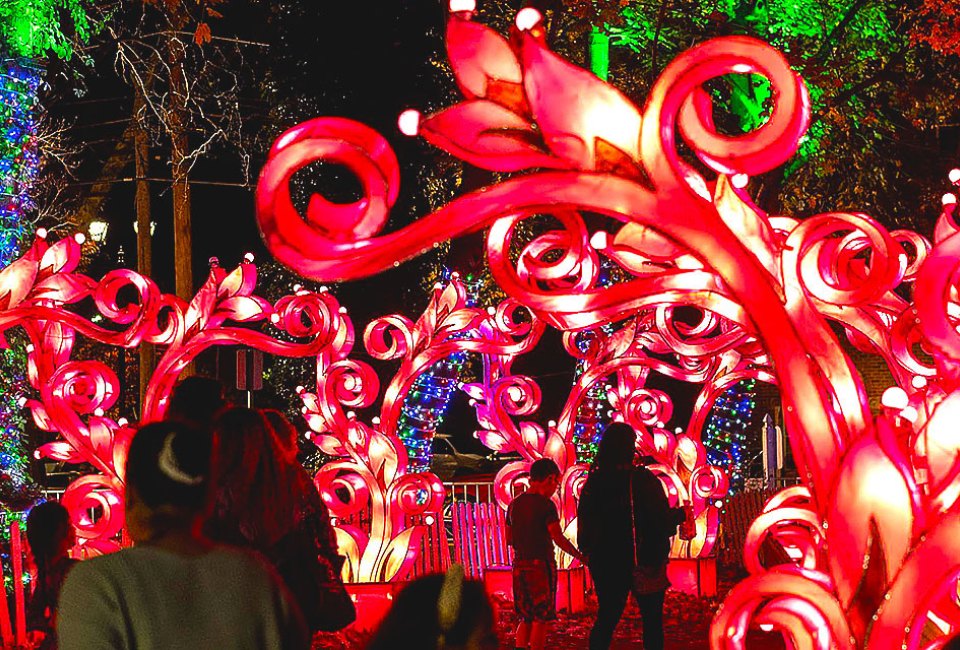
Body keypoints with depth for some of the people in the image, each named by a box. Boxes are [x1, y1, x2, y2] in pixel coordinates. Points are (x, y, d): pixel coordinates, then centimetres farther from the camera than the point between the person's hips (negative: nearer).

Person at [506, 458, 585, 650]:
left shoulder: (515, 504, 9)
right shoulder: (545, 505, -11)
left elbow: (509, 539, 14)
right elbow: (558, 539, -16)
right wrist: (580, 556, -9)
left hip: (520, 565, 6)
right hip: (541, 565, -6)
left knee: (526, 618, 13)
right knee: (541, 619, 1)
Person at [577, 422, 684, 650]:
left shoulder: (593, 483, -2)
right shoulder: (642, 480, -15)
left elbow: (584, 526, 3)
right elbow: (662, 521, -14)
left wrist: (589, 552, 16)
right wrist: (680, 514, 5)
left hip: (606, 563, 4)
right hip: (645, 562, -4)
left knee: (606, 619, 12)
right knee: (652, 620, 7)